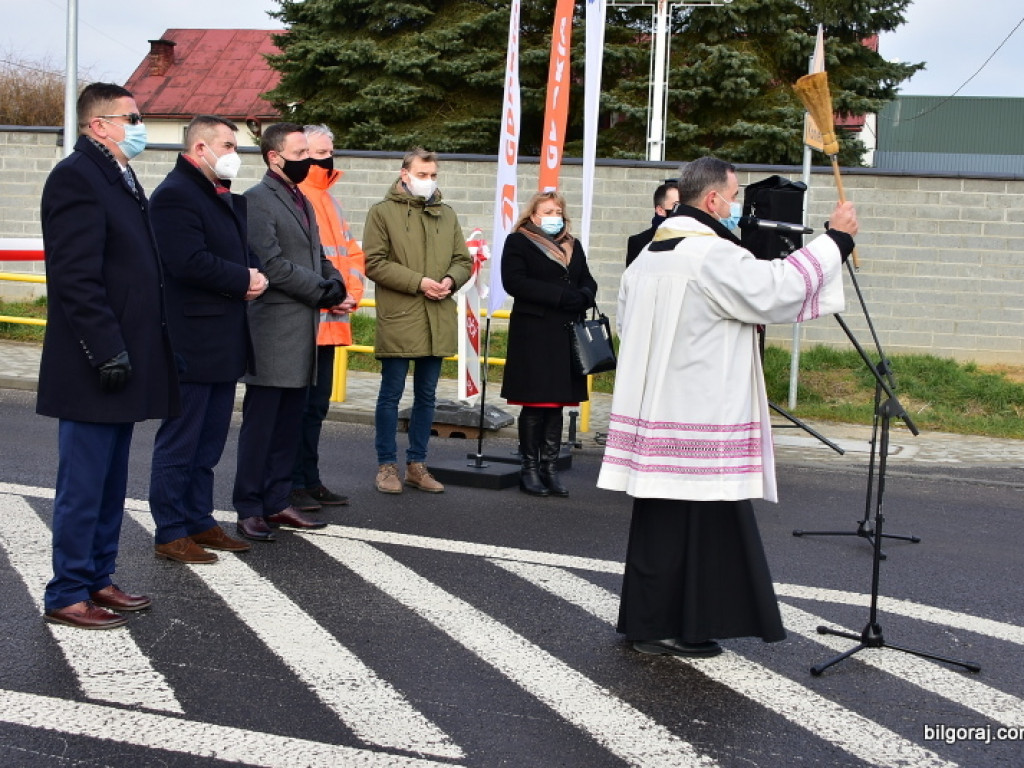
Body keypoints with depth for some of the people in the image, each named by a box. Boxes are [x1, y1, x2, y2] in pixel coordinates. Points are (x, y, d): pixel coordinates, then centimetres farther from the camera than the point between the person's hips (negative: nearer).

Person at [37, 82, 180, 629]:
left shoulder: (120, 178, 17)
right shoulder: (76, 176, -13)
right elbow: (75, 277, -20)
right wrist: (108, 353, -22)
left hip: (124, 360, 9)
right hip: (94, 368, -9)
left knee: (110, 482, 15)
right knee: (83, 484, -1)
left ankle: (98, 578, 26)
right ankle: (67, 594, 9)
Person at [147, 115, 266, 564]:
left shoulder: (226, 198, 17)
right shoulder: (175, 194, -13)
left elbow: (242, 251, 23)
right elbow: (190, 262, -24)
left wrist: (256, 275, 0)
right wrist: (245, 279, -14)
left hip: (225, 340, 10)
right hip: (192, 340, -9)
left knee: (209, 442, 16)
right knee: (180, 442, -1)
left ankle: (199, 520, 26)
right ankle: (171, 533, 8)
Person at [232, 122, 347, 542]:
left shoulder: (303, 202, 20)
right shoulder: (257, 200, -8)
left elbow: (318, 256, 23)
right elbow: (272, 264, -17)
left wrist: (335, 282, 2)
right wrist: (323, 290, -12)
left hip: (303, 333, 8)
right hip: (273, 332, -8)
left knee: (289, 424, 12)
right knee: (260, 424, -2)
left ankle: (276, 502, 20)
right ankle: (249, 509, 6)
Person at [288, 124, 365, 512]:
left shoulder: (329, 202, 20)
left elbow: (351, 252, 20)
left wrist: (351, 293, 3)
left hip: (330, 321, 9)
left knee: (316, 404, 14)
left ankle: (309, 478, 22)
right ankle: (290, 484, 4)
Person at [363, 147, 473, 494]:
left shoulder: (447, 215, 15)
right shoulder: (383, 212, -1)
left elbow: (464, 260, 17)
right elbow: (374, 263, -8)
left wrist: (451, 280, -6)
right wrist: (418, 282, -15)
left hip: (437, 321, 5)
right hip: (397, 318, -5)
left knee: (426, 395, 11)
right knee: (391, 393, 2)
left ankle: (417, 463, 21)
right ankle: (387, 465, 12)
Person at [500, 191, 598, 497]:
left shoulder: (573, 246, 20)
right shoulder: (518, 242, 2)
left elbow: (587, 281, 17)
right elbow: (514, 281, -12)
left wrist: (584, 296, -9)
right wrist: (561, 296, -17)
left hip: (567, 336, 5)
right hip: (533, 335, -5)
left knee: (557, 404, 6)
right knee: (534, 404, -3)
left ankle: (550, 467, 11)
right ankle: (530, 469, 5)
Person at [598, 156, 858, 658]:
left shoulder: (650, 253, 13)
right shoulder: (713, 255, -16)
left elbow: (626, 321, 20)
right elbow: (776, 289, -20)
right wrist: (836, 238, -10)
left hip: (655, 407, 9)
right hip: (699, 418, -9)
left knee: (660, 520, 16)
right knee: (694, 520, 0)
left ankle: (645, 621, 25)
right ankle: (666, 629, 8)